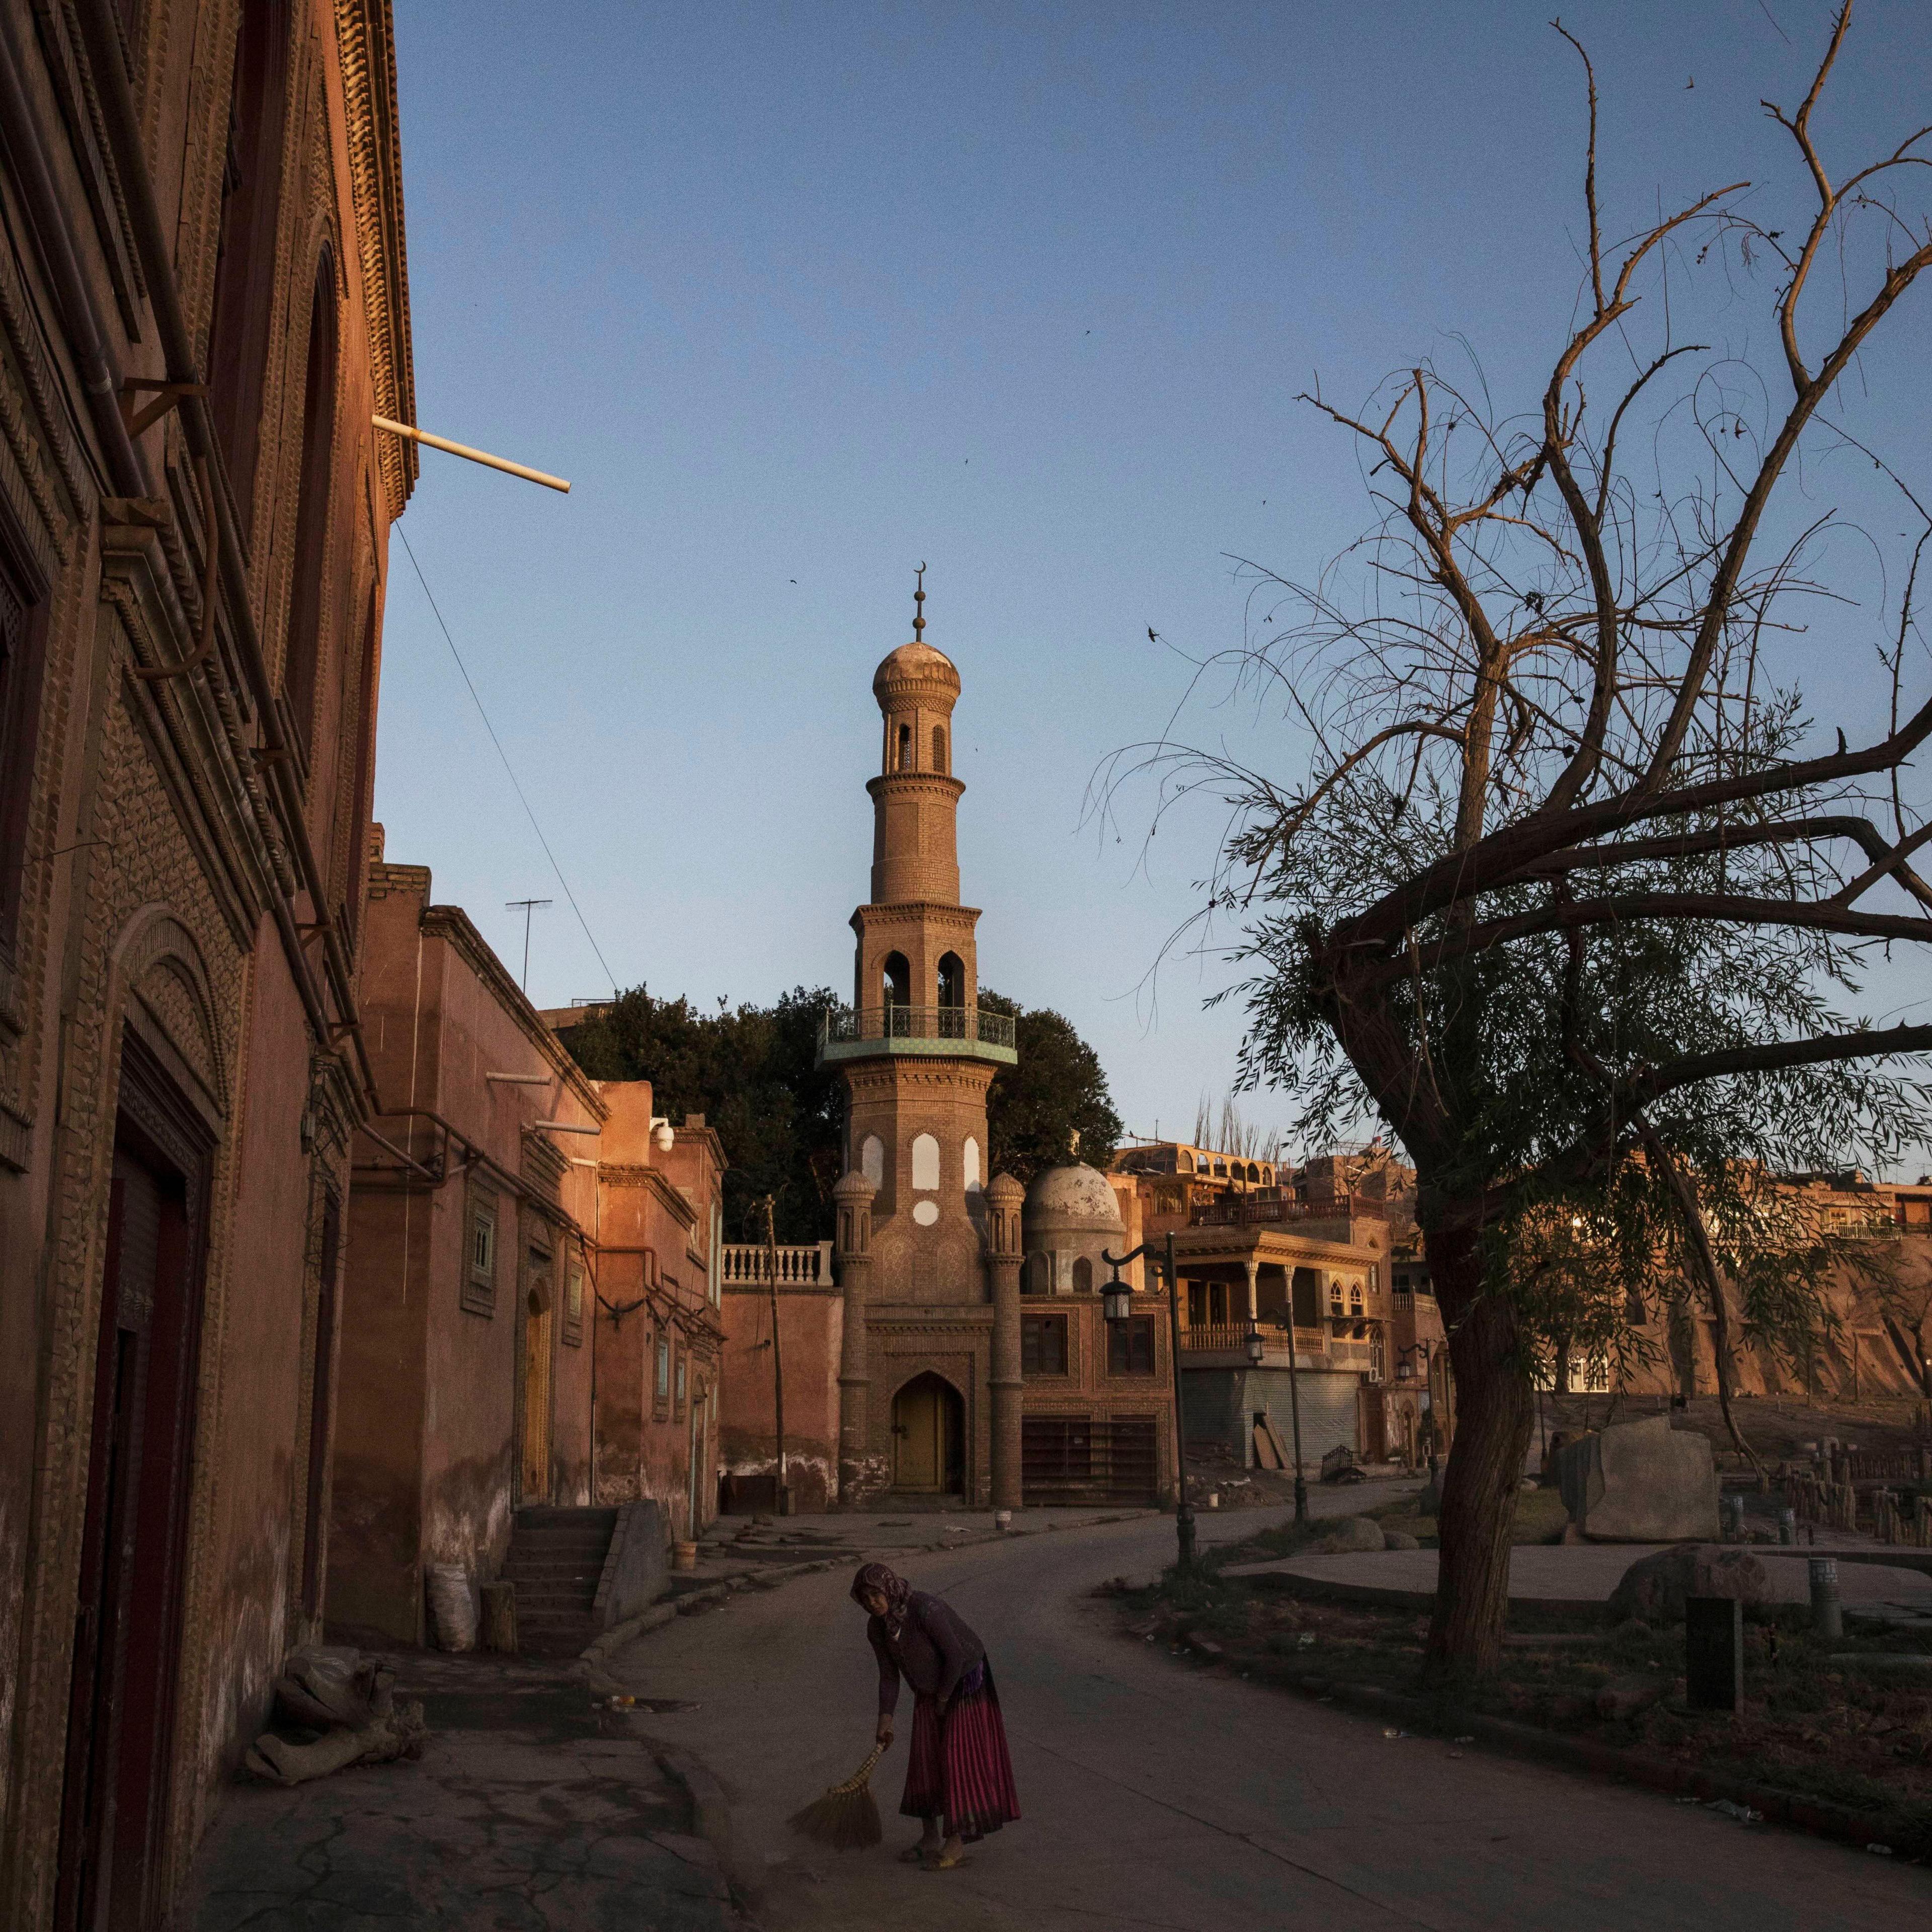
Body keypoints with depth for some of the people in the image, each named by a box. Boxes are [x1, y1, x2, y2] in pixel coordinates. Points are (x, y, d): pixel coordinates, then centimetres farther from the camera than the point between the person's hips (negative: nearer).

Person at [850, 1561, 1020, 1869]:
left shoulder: (925, 1610, -34)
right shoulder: (876, 1627, -11)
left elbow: (955, 1656, -27)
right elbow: (889, 1675, -3)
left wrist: (943, 1700, -16)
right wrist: (885, 1719, -10)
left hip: (963, 1682, -7)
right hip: (930, 1690, 7)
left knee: (957, 1759, -6)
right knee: (925, 1760, 7)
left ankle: (955, 1843, 2)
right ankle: (930, 1838, 19)